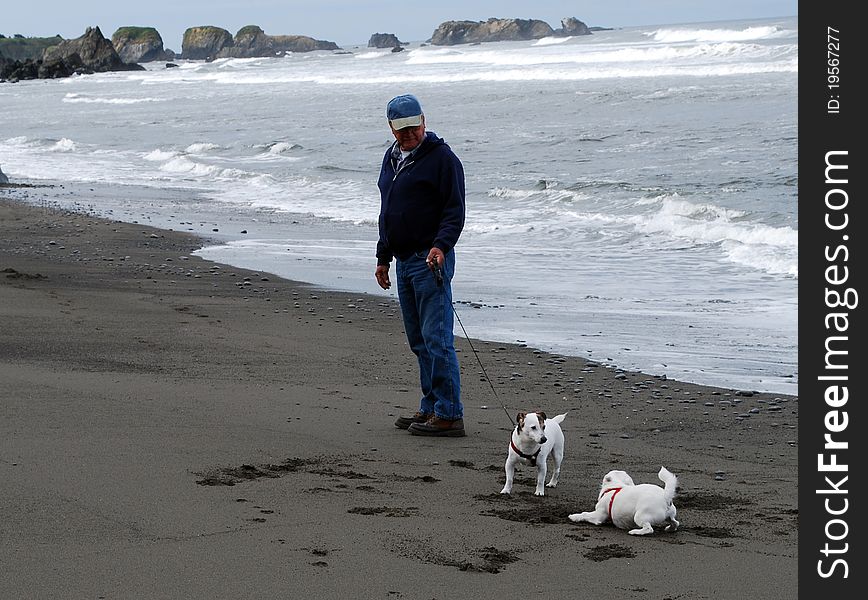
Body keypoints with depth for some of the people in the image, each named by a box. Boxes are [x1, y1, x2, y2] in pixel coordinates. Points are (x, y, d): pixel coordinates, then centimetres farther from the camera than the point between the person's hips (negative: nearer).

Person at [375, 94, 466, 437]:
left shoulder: (441, 158, -9)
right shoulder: (392, 159, 17)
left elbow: (455, 211, -13)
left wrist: (440, 245, -27)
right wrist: (383, 257, 24)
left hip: (431, 260, -9)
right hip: (403, 261, 9)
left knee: (437, 338, -11)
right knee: (419, 341, 11)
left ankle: (449, 415, -10)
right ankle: (431, 408, 17)